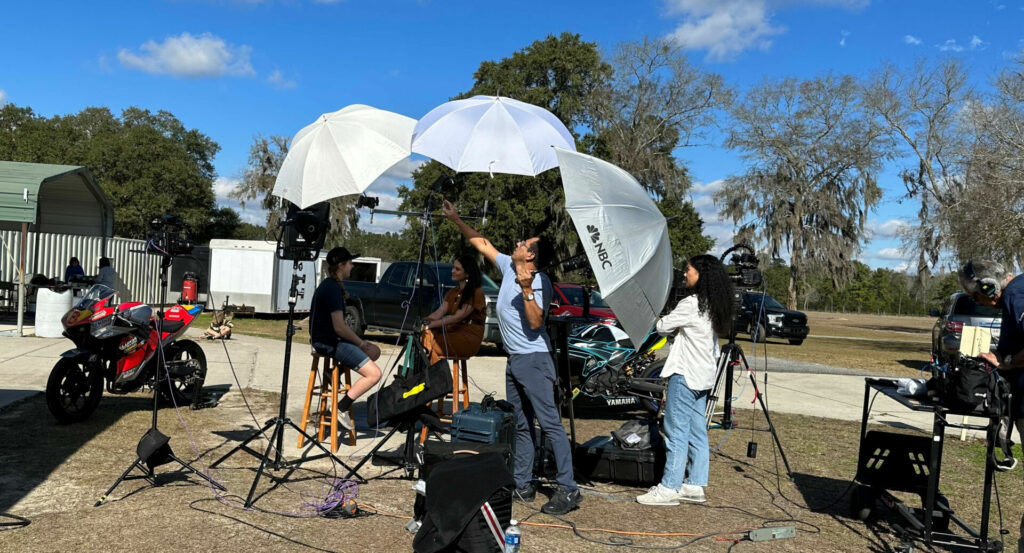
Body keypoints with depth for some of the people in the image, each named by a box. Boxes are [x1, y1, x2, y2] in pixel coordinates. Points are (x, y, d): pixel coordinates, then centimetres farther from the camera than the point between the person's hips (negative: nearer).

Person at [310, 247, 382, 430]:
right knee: (374, 373, -15)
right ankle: (341, 408, -8)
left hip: (330, 338, 10)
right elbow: (339, 327, -22)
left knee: (375, 351, 20)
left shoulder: (330, 285, 14)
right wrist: (361, 343, -8)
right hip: (328, 343, -10)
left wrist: (360, 341, 9)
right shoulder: (332, 289, -18)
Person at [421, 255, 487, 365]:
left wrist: (432, 324, -23)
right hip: (453, 331, 7)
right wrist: (424, 320, -14)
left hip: (469, 336, -7)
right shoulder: (452, 292, 18)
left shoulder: (476, 293, -9)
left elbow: (457, 317, -18)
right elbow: (440, 312, 5)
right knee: (427, 334, -21)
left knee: (433, 343, -26)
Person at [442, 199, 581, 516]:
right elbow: (482, 243, 18)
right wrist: (456, 220, 18)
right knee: (520, 426, 13)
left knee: (549, 424, -11)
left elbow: (535, 322, -23)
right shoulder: (508, 267, 9)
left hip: (533, 360, -9)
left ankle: (568, 490, -10)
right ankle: (523, 484, 22)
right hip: (514, 359, 9)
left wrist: (527, 290, -31)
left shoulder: (540, 282, -15)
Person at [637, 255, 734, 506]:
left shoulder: (690, 304, -17)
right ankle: (695, 485, 18)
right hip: (703, 375, 10)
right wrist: (678, 329, 10)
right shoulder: (713, 306, 11)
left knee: (676, 432, -6)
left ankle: (669, 488, -2)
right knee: (697, 432, 12)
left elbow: (662, 327, -8)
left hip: (685, 374, -10)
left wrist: (661, 320, 11)